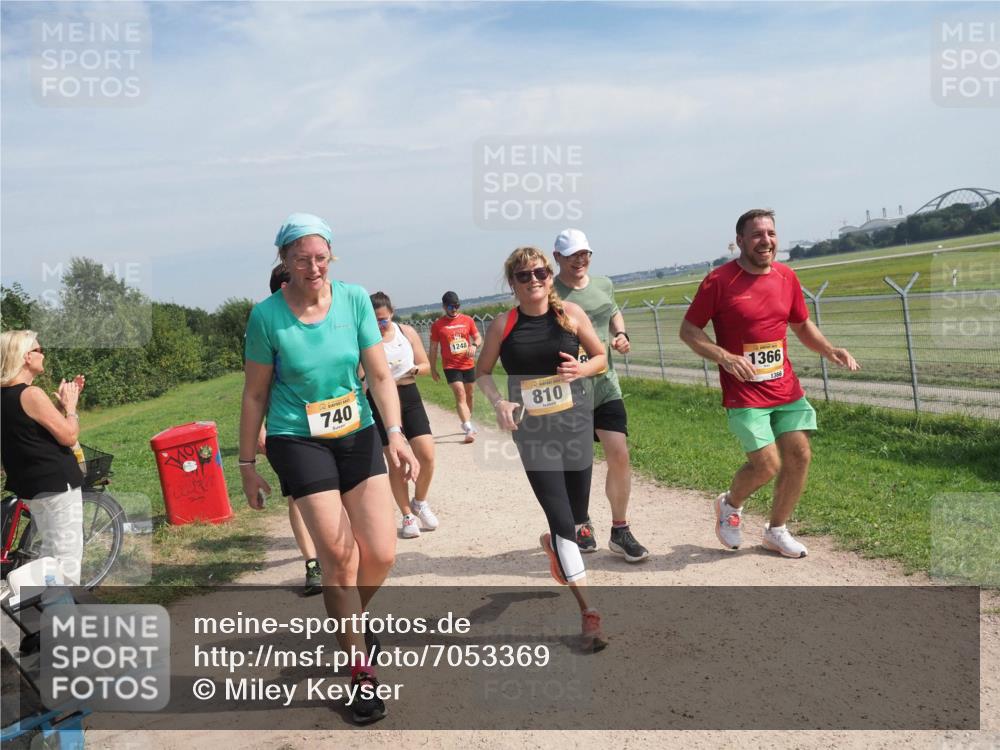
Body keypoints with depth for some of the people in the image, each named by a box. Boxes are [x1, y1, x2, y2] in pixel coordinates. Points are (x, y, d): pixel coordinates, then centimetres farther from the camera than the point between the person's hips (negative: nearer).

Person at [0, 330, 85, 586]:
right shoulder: (31, 394, -20)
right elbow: (69, 436, -19)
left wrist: (62, 402, 10)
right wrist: (70, 405, -5)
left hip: (32, 485, 10)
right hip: (56, 484, -10)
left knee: (50, 551, 23)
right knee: (66, 554, -3)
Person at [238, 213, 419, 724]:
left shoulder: (354, 299, -4)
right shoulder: (267, 315, -9)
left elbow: (379, 374, -5)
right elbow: (255, 394, -1)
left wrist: (396, 434, -18)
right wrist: (247, 463, 3)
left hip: (356, 435, 3)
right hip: (298, 439, -3)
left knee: (381, 554, -1)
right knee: (339, 555, -9)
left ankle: (349, 618, 33)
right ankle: (361, 673, 9)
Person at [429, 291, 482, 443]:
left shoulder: (467, 320, 4)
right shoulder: (437, 325, -2)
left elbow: (478, 337, 9)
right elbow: (434, 348, 3)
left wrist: (474, 345, -15)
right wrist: (433, 369, 3)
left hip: (468, 365, 4)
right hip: (451, 366, -3)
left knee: (469, 395, 15)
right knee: (460, 395, -15)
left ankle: (467, 423, 35)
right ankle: (468, 428, -21)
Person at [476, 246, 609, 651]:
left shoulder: (570, 314, -4)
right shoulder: (503, 325, -5)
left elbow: (601, 357, 6)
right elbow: (482, 372, 5)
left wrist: (581, 369, -15)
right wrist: (497, 401, -14)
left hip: (576, 424, 2)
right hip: (532, 432, -2)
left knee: (577, 516, 15)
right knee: (561, 520, -8)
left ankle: (553, 543, 53)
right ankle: (588, 612, 0)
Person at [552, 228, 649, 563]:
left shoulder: (604, 284, 6)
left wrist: (621, 335, 6)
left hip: (606, 386, 4)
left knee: (619, 455, -3)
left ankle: (620, 532, 13)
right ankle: (581, 523, 34)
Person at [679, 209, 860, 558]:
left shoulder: (787, 277, 6)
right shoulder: (719, 281, -11)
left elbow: (802, 325, 18)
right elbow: (688, 330, -7)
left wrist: (830, 350, 0)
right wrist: (725, 358, -22)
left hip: (786, 388, 6)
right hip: (744, 394, -6)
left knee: (799, 456, 3)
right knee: (767, 465, -9)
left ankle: (776, 531, 25)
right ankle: (730, 504, 24)